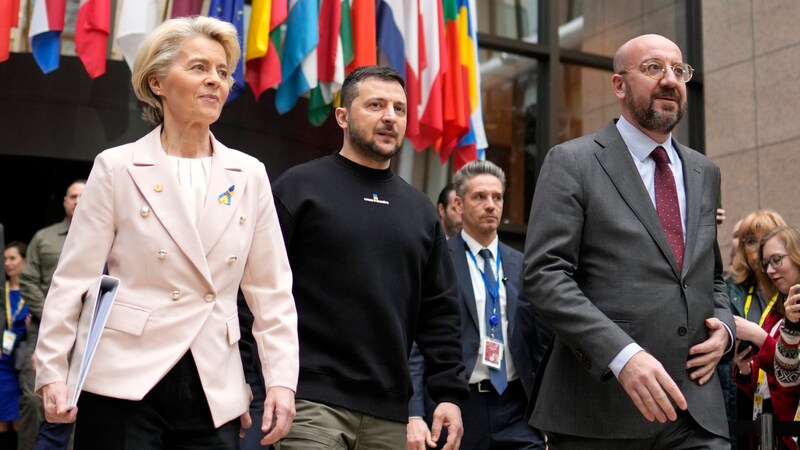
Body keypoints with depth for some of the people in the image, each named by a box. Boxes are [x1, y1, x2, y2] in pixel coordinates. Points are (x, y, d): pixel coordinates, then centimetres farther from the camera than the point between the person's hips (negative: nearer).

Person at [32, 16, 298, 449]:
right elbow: (73, 279, -1)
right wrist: (53, 373, -9)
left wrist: (281, 380, 0)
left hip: (214, 390, 3)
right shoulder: (116, 167, 0)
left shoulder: (249, 175, 8)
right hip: (124, 382, -2)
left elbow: (271, 291, 7)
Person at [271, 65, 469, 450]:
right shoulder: (299, 187, 0)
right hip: (312, 401, -4)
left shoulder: (420, 209, 15)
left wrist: (449, 392, 6)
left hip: (389, 412, 5)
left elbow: (439, 311, 14)